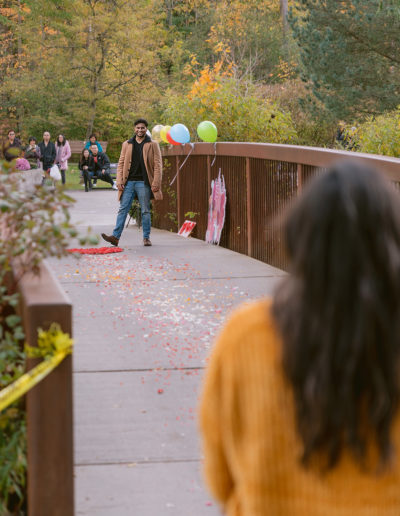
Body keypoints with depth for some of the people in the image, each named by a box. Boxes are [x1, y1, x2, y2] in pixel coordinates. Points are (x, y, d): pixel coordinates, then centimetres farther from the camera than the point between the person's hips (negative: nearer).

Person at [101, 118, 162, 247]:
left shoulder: (152, 145, 4)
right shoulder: (127, 144, 13)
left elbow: (157, 165, 0)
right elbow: (121, 163, 12)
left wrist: (156, 183, -9)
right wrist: (119, 181, 0)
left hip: (143, 183, -2)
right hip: (128, 182, 2)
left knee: (145, 211, 4)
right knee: (123, 209, -3)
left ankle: (146, 237, 12)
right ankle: (116, 236, -7)